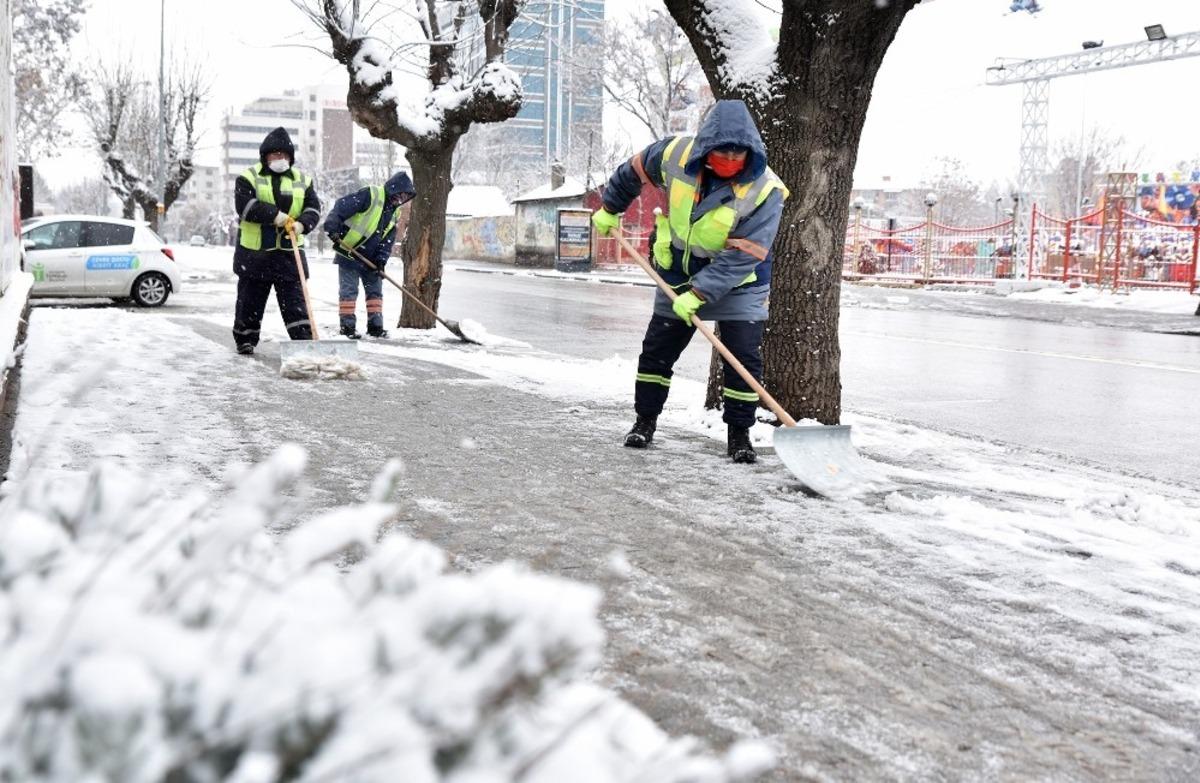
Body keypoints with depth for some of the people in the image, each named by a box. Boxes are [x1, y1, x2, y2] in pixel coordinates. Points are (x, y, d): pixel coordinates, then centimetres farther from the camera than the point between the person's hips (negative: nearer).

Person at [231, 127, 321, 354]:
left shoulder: (302, 180, 9)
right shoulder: (249, 177, -1)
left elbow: (313, 208, 2)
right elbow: (245, 205, -16)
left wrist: (301, 224, -19)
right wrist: (277, 216, -23)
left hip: (288, 252, 1)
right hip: (254, 252, -1)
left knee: (295, 301, -2)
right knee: (250, 300, 9)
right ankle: (245, 340, 23)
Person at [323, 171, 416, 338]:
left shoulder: (394, 212, 9)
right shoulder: (370, 195, -15)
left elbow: (388, 240, 8)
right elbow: (341, 207, -21)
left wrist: (381, 260, -5)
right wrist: (333, 229, -32)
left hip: (370, 258, 8)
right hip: (348, 251, -8)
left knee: (375, 290, 9)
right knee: (349, 290, -4)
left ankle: (375, 326, 15)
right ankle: (347, 326, 2)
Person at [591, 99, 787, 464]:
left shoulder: (765, 191, -28)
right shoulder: (676, 153, -18)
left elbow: (739, 258, -29)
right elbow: (634, 170, 4)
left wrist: (698, 295, -32)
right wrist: (610, 208, 15)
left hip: (738, 284, -3)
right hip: (679, 272, 3)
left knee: (745, 357, -7)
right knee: (657, 348, 6)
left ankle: (739, 433, 7)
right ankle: (645, 420, 22)